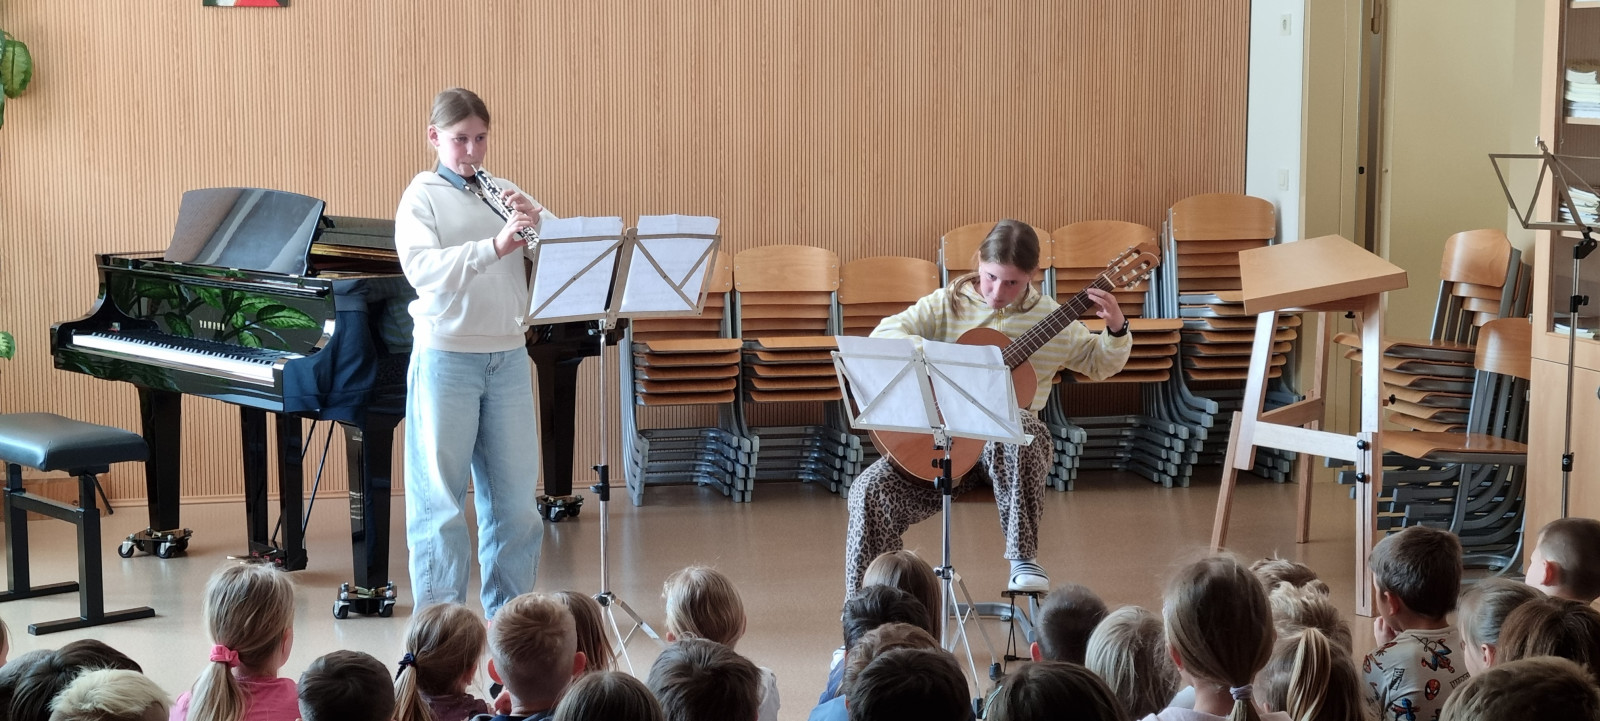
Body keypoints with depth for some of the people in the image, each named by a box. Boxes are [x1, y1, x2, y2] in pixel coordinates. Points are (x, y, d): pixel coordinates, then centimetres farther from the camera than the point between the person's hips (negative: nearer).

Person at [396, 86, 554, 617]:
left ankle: (510, 607, 20)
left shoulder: (504, 194, 11)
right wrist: (495, 246, -31)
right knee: (441, 493, 1)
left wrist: (537, 220, -15)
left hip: (508, 355, 4)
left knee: (514, 489, 9)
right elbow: (421, 268, -20)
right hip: (446, 357, -4)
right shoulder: (422, 196, -2)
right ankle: (440, 613, 9)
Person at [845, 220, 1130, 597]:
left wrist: (1117, 329, -5)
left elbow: (1100, 363, 16)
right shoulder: (947, 304, 5)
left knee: (1018, 425, -40)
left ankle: (1024, 557, -27)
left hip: (1010, 443, -1)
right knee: (870, 492, -23)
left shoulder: (1048, 316, 7)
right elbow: (883, 333, -7)